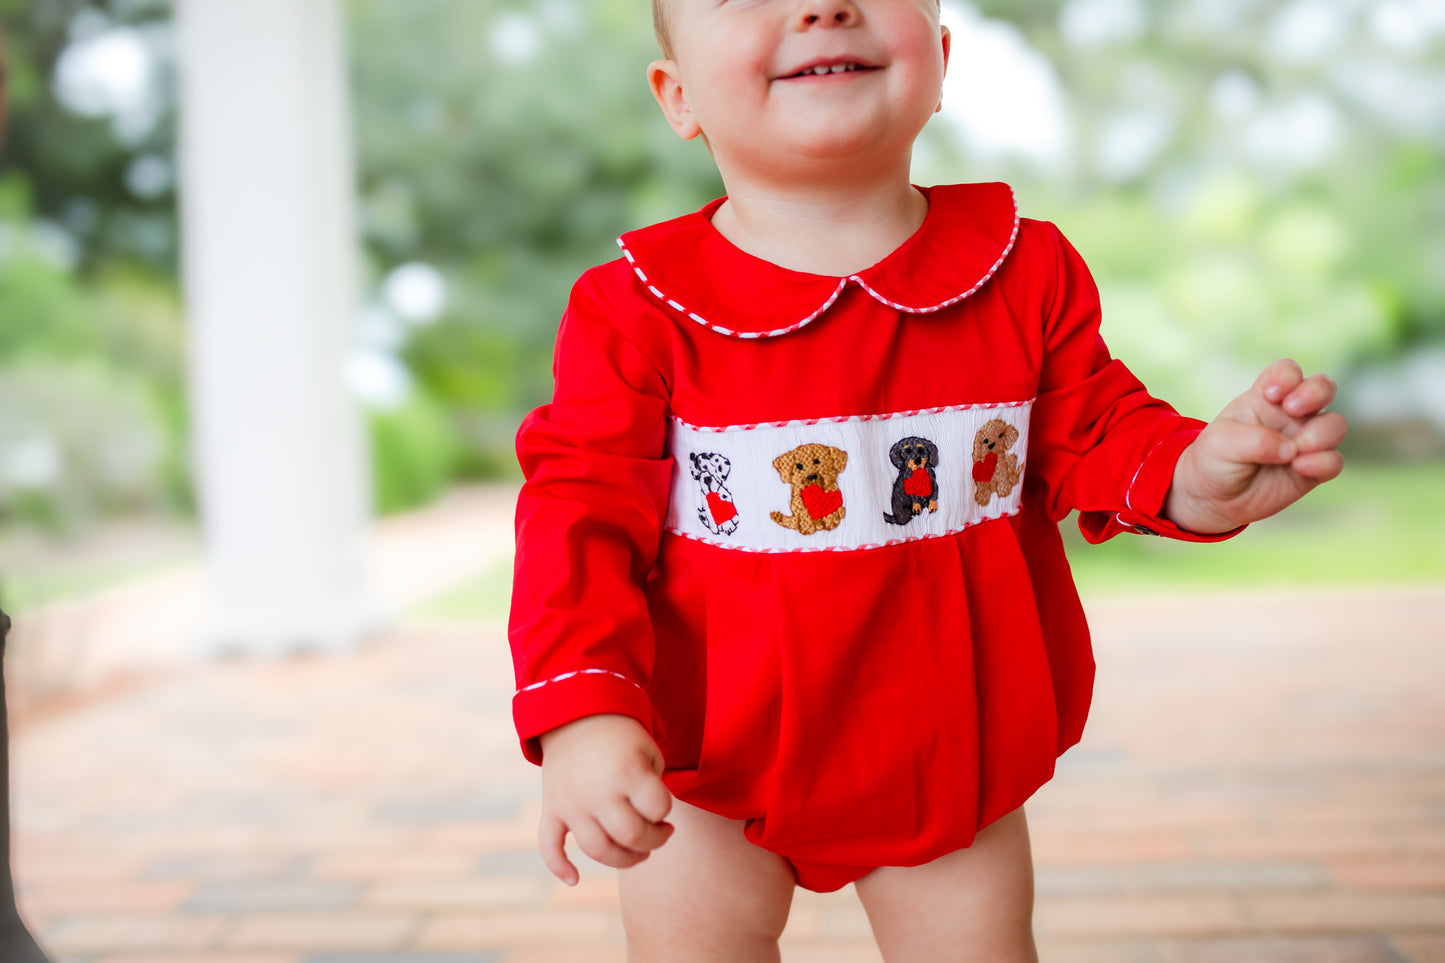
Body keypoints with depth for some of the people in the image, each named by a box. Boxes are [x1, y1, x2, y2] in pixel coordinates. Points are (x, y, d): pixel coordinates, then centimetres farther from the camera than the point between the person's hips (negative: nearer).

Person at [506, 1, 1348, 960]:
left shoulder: (1027, 270, -6)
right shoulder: (639, 307, -13)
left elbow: (1092, 433, 2)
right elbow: (580, 504, -14)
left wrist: (1194, 475, -20)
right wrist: (581, 710, -26)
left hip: (945, 755, 2)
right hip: (706, 769, -1)